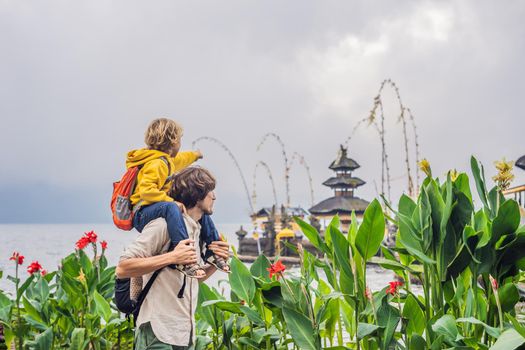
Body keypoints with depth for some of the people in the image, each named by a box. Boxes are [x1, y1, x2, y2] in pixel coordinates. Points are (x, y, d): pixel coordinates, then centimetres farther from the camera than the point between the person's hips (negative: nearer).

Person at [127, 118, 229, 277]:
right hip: (142, 215, -11)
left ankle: (213, 252, 19)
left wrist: (194, 155, 58)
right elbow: (146, 190, -31)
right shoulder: (156, 164, -18)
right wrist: (171, 201, -32)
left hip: (158, 209, 11)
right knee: (170, 208, -41)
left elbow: (179, 159, 41)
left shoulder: (166, 160, 16)